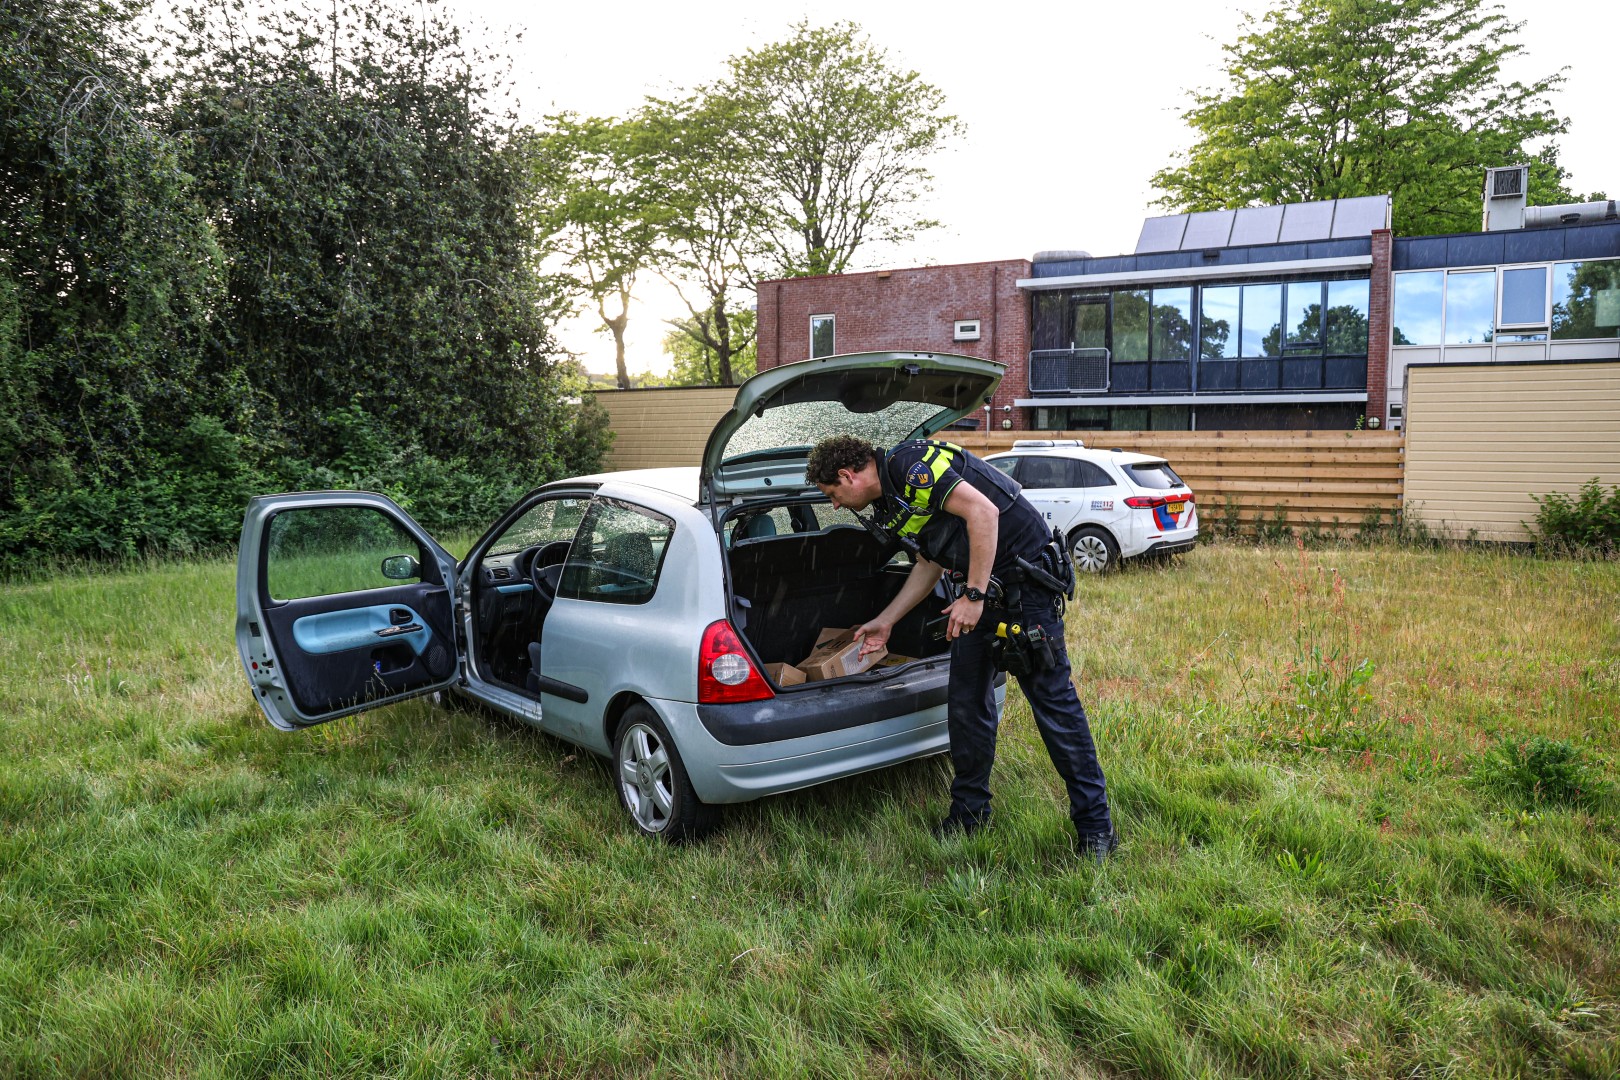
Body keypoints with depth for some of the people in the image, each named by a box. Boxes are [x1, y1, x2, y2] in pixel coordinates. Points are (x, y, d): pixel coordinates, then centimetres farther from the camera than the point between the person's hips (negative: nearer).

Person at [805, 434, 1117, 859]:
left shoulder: (909, 464, -17)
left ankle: (1094, 824, 4)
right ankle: (970, 810, 22)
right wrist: (884, 622, 27)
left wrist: (974, 595, -23)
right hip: (979, 586, 10)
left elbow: (983, 511, -25)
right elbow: (929, 566, 23)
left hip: (1025, 575, -9)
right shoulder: (891, 504, 13)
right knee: (966, 702, 9)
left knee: (1052, 696, -6)